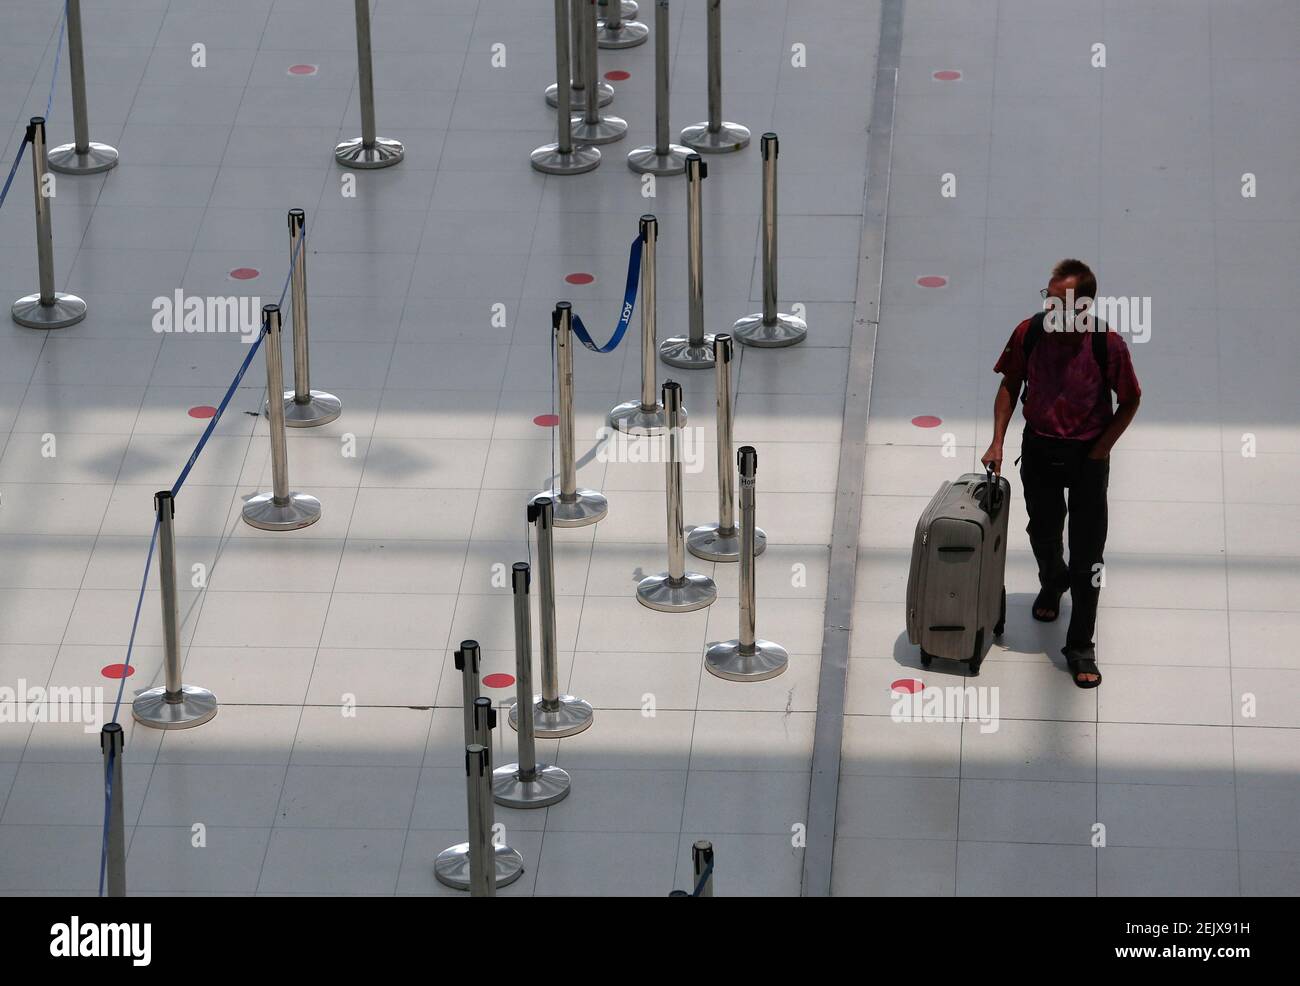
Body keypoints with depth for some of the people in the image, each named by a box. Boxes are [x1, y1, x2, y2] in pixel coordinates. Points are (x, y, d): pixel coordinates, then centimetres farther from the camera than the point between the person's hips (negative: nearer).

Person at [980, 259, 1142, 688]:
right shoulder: (1030, 332, -15)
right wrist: (997, 441, -3)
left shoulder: (1108, 345, -22)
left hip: (1088, 453, -3)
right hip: (1039, 447, 3)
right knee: (1043, 533, 22)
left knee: (1087, 554, -1)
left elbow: (1130, 401, -7)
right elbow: (1010, 385, 2)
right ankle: (1052, 582, 56)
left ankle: (1080, 648, 9)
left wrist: (1099, 452, -8)